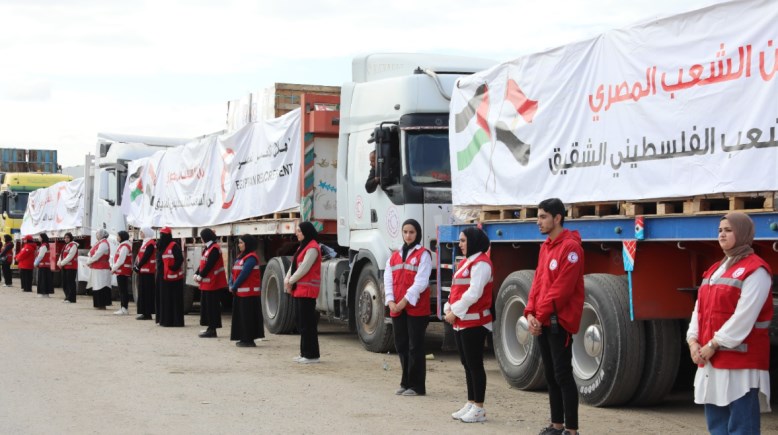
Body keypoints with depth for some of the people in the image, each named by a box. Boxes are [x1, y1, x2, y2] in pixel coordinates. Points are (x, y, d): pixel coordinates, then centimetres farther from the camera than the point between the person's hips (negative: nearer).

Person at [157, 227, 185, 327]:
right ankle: (165, 319, 17)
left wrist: (174, 267, -23)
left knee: (174, 299, -4)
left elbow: (180, 259, -17)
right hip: (163, 276, 9)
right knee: (164, 299, 11)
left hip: (173, 277, -9)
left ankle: (176, 320, -2)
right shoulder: (161, 246, 13)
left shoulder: (174, 246, -12)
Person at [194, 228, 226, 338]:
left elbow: (209, 265, -20)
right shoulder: (208, 248, 14)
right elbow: (203, 263, 14)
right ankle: (210, 328, 21)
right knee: (207, 305, 14)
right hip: (207, 283, 10)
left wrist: (201, 276, -13)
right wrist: (197, 274, 2)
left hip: (212, 283, -10)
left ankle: (212, 330, -2)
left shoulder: (214, 249, -17)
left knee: (212, 306, -5)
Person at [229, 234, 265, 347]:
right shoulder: (241, 256, 16)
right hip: (240, 292, 10)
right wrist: (231, 285, -1)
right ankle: (244, 338, 18)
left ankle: (249, 340, -3)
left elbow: (244, 274, -20)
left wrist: (234, 287, -13)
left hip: (249, 293, -10)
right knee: (240, 316, 12)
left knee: (247, 316, -6)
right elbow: (234, 272, 13)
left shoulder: (251, 258, -14)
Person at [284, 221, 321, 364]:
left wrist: (290, 282, -8)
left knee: (308, 323, -8)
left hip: (307, 290, -10)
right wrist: (287, 280, 1)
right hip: (299, 290, 10)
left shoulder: (312, 248, -13)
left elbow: (303, 269, -17)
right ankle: (304, 353, 17)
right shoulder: (302, 247, 19)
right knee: (301, 322, 12)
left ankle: (312, 355, -6)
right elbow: (294, 265, 16)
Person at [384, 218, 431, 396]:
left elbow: (421, 282, -12)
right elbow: (388, 280, 7)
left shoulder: (423, 255, -3)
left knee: (415, 347, -3)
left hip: (416, 308, -6)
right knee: (401, 345, 10)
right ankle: (406, 383, 21)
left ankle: (417, 386, 3)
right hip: (396, 309, 6)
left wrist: (405, 301, -17)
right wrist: (391, 301, -8)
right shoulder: (394, 256, 15)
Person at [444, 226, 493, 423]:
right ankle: (471, 404, 20)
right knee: (467, 364, 13)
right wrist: (449, 308, 3)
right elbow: (456, 289, 19)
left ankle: (479, 408, 1)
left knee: (475, 364, -5)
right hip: (460, 323, 10)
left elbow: (473, 293, -20)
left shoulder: (481, 263, -12)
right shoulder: (465, 262, 19)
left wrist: (455, 312, -15)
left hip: (474, 323, -10)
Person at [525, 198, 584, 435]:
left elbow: (562, 288, -18)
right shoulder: (545, 246, 15)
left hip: (559, 322, -8)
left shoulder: (570, 247, -12)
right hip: (542, 323, 8)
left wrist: (541, 315, -16)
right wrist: (530, 313, 0)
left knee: (563, 375, -7)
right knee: (551, 375, 12)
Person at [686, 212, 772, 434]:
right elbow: (700, 309, 13)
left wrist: (714, 345, -17)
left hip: (741, 363, -9)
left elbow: (744, 317, -18)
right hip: (711, 361, 9)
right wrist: (693, 340, -3)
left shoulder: (755, 270, -10)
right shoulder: (714, 270, 18)